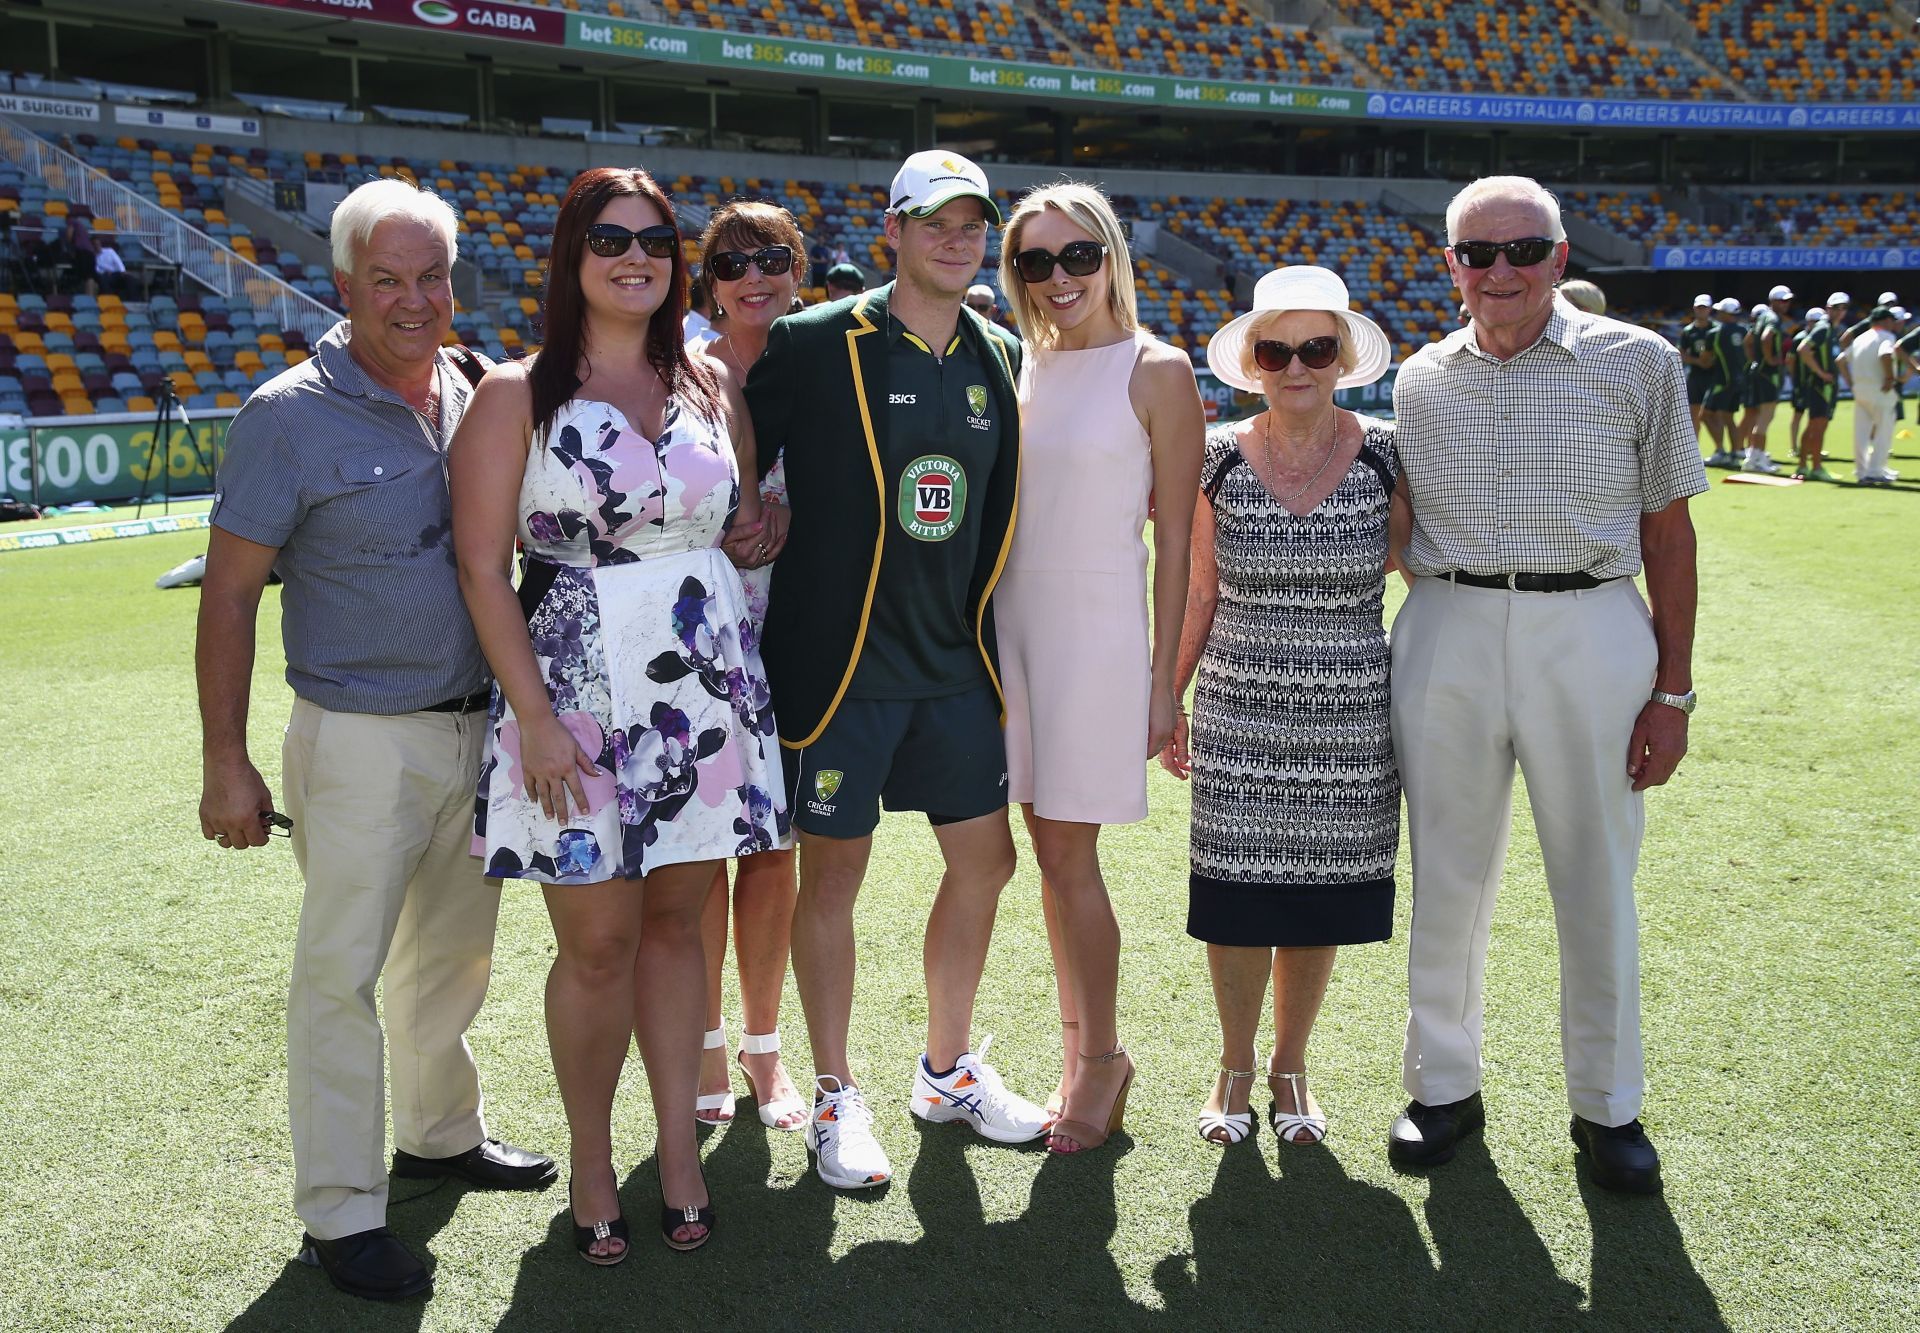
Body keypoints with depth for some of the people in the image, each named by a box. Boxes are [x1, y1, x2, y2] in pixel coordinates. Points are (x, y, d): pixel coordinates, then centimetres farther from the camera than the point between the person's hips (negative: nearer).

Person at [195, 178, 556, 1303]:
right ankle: (342, 1213, 11)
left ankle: (442, 1134, 38)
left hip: (477, 730, 6)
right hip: (362, 738, -6)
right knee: (343, 972, 0)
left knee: (456, 953, 18)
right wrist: (225, 763, -11)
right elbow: (229, 593, -9)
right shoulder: (291, 416, -9)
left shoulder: (476, 399, 7)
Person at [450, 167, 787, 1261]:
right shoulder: (520, 393, -3)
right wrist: (535, 719, -14)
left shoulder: (712, 385, 9)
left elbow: (745, 524, 22)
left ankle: (679, 1149, 23)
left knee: (678, 921, 11)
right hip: (578, 689, -3)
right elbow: (484, 566, -7)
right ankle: (592, 1163, 21)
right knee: (599, 943, 2)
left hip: (707, 690, 4)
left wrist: (755, 528, -2)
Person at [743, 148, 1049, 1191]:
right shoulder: (815, 345, -9)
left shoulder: (1000, 357, 8)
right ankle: (835, 1099, 19)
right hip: (841, 662, -6)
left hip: (955, 662, 6)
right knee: (833, 871, 3)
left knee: (984, 859, 11)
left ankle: (947, 1071, 31)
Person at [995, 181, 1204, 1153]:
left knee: (1068, 852, -3)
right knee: (1049, 849, 10)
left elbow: (1176, 536, -6)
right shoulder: (1017, 365, 10)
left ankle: (1103, 1059, 15)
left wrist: (1163, 677, -9)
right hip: (1013, 617, 5)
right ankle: (1078, 1056, 23)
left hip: (1097, 624, -5)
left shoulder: (1156, 370, -6)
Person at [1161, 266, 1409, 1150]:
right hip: (1237, 717, 0)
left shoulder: (1386, 456, -2)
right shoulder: (1220, 458, 0)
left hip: (1348, 721, 0)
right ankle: (1234, 1065, 27)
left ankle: (1290, 1066, 30)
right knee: (1237, 895, 5)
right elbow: (1198, 594, 6)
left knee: (1320, 899, 9)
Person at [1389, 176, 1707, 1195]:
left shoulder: (1638, 364, 1)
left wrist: (1673, 689, -1)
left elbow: (1668, 532, 3)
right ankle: (1445, 1084, 27)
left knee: (1598, 882, 7)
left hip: (1592, 634, -1)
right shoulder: (1419, 381, 7)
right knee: (1447, 876, 10)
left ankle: (1607, 1106, 25)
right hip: (1448, 634, 2)